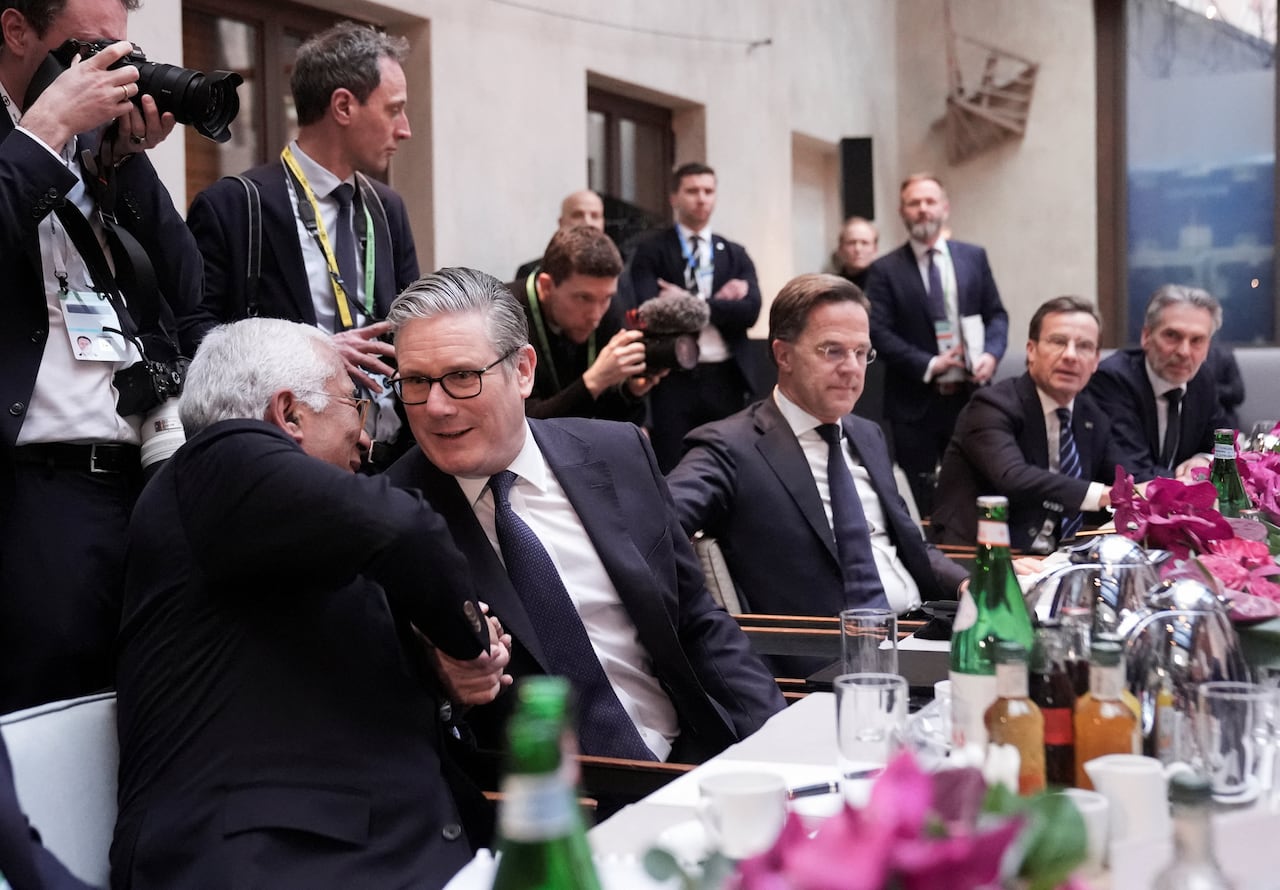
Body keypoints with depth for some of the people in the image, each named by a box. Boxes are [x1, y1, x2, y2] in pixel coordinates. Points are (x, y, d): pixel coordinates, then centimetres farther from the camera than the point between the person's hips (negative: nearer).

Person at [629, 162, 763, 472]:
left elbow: (750, 310, -3)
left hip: (726, 378, 3)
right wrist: (720, 302, -9)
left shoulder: (735, 254, 13)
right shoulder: (651, 251, 3)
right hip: (675, 378, -3)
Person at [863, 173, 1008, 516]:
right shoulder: (885, 269, -2)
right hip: (915, 402, -3)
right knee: (917, 502, 4)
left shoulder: (973, 257, 8)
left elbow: (996, 314, 11)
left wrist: (991, 353, -8)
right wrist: (928, 365, -17)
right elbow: (878, 332, -9)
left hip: (970, 396, 3)